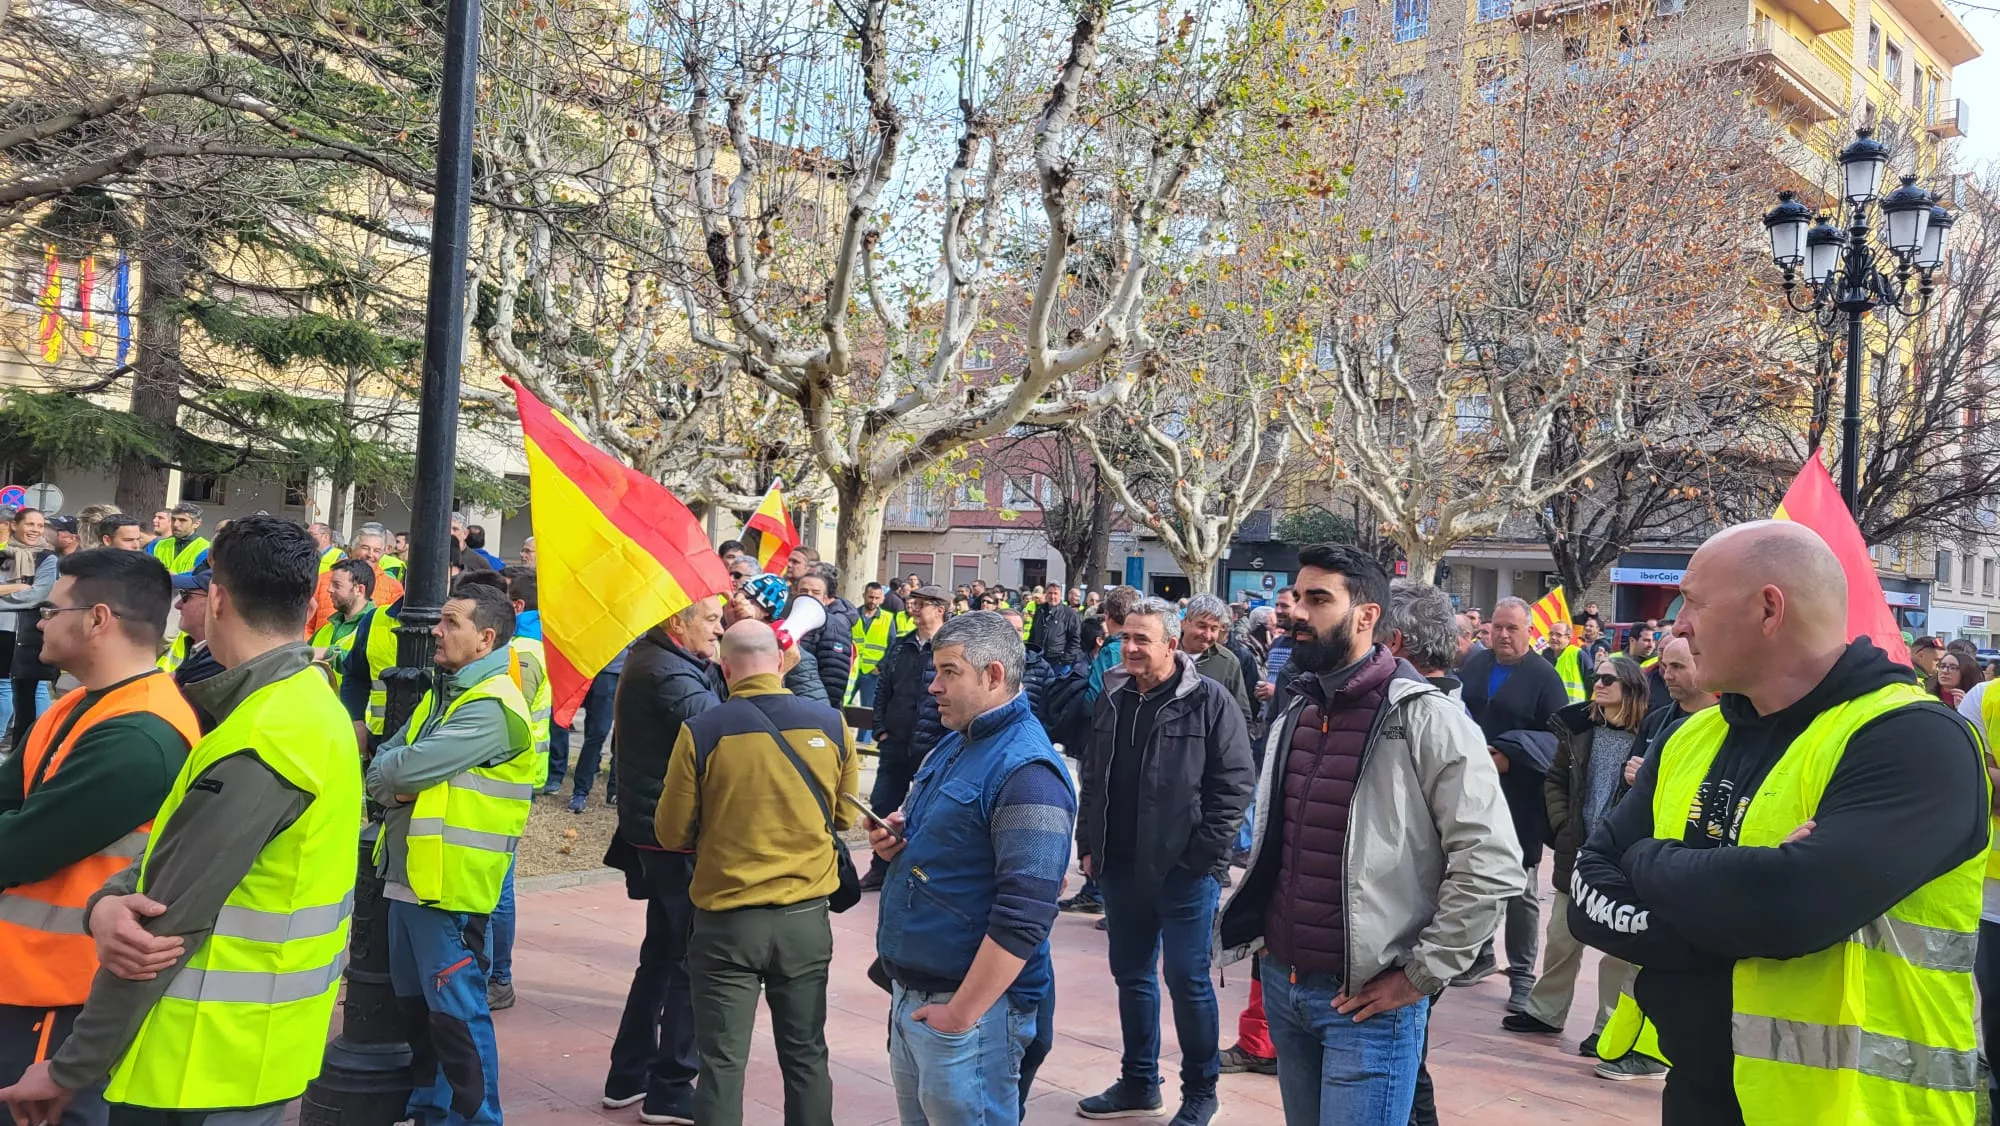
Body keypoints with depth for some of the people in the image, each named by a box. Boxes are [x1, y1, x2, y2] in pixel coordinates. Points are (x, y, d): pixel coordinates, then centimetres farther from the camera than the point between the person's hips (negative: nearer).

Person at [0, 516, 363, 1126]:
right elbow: (170, 846, 5)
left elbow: (168, 924, -21)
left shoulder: (262, 738, -24)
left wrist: (69, 1070, -12)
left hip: (209, 1066, -9)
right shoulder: (308, 703, 7)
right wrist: (108, 902, -16)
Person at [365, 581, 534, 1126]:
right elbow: (384, 762, 9)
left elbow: (405, 768, -23)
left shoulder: (492, 705, -17)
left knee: (456, 1012, -2)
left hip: (451, 882, -9)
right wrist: (396, 787, -12)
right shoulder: (442, 693, 14)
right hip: (409, 875, 9)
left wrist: (388, 773, -2)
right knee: (416, 1004, 19)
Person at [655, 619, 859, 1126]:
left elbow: (672, 833, -3)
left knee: (722, 1061, 9)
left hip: (727, 919, -2)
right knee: (806, 1056, 16)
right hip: (807, 917, 2)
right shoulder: (830, 724, -6)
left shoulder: (700, 732, -13)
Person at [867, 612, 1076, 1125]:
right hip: (910, 993, 9)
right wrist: (897, 842, 2)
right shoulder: (953, 745, 10)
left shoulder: (1026, 772, -20)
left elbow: (1023, 918, -24)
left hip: (970, 1006, -9)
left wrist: (961, 1014, -21)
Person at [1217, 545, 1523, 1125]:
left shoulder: (1426, 718, -14)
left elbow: (1491, 863, -17)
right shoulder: (1293, 718, 9)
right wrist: (1257, 933, 12)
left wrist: (1420, 975, -14)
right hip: (1282, 984, 7)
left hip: (1365, 1001, -7)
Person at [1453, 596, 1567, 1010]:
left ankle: (1523, 973, 12)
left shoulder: (1544, 676, -6)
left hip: (1518, 800, -5)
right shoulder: (1473, 665, 8)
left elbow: (1558, 736, -10)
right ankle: (1478, 954, 31)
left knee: (1520, 889, 3)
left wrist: (1510, 756, -19)